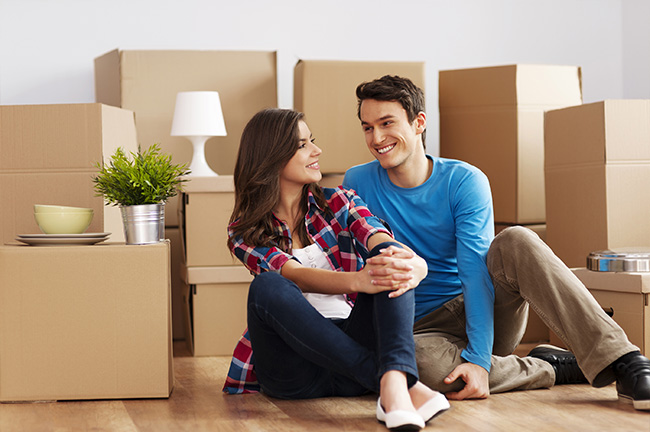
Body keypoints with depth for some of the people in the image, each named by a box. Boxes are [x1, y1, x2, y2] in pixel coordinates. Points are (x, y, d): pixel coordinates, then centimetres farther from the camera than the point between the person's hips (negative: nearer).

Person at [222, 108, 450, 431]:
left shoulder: (338, 203, 14)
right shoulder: (245, 233, 6)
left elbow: (380, 241, -8)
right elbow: (296, 276, -15)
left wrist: (415, 265, -33)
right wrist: (357, 281, -35)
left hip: (353, 344, 2)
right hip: (294, 373, -2)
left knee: (388, 259, -21)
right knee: (268, 287, -31)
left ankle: (394, 381, -49)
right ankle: (396, 381, -41)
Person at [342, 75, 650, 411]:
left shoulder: (464, 181, -7)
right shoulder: (357, 183, -2)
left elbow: (476, 270, -16)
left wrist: (478, 358, -29)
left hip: (485, 311, 1)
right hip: (423, 327, 0)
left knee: (515, 241, -31)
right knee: (421, 361, -40)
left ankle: (622, 362, -35)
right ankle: (553, 368, -19)